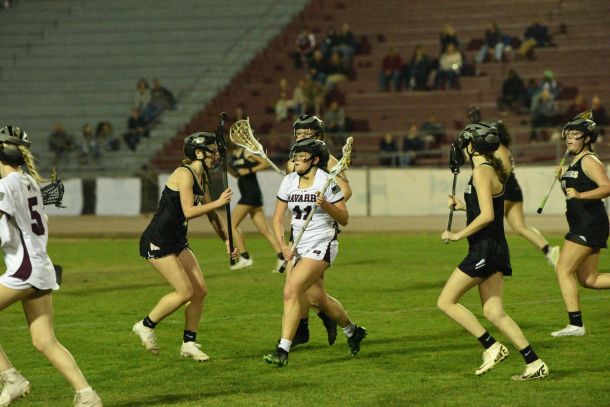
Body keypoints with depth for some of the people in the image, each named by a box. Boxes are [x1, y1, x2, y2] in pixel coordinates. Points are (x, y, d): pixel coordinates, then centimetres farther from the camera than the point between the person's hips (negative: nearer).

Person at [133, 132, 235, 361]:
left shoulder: (202, 178, 10)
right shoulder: (185, 174, -18)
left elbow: (211, 215, 18)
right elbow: (188, 211, -27)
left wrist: (227, 240, 10)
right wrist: (219, 202, -22)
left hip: (177, 241, 9)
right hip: (157, 242, -9)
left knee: (200, 290, 3)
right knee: (186, 292, -12)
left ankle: (189, 344, 13)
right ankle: (146, 326, 6)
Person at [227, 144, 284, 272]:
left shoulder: (247, 152, -8)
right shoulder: (234, 153, 16)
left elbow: (266, 164, -13)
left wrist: (249, 170, -18)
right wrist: (227, 167, 9)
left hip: (251, 193, -9)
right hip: (246, 194, 9)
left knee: (232, 225, -6)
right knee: (264, 230, 3)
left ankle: (244, 257, -5)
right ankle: (281, 258, -1)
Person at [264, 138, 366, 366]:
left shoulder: (327, 182, -12)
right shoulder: (289, 181, 3)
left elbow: (344, 219, -8)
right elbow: (277, 218, 8)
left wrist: (325, 205, -25)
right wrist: (283, 246, -6)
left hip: (321, 246, -7)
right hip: (299, 248, 7)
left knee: (291, 291, -21)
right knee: (319, 298, 16)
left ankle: (283, 351, -20)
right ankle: (353, 332, 42)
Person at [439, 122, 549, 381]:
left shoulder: (481, 172, -14)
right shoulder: (493, 169, 15)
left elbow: (487, 216, -22)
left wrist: (458, 235, -15)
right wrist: (463, 206, 22)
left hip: (484, 248, -10)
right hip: (495, 248, 10)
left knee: (446, 302, -2)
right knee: (494, 313, 8)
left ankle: (492, 347, -5)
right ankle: (535, 364, 3)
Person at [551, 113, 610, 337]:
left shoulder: (589, 161, -12)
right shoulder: (574, 162, 18)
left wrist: (579, 194, -35)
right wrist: (562, 178, 12)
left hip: (590, 223, -10)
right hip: (582, 224, 10)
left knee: (563, 270, -9)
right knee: (588, 279, 11)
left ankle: (575, 324, -8)